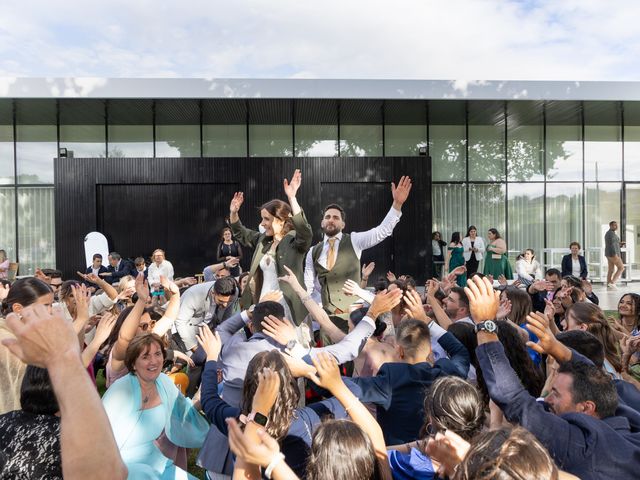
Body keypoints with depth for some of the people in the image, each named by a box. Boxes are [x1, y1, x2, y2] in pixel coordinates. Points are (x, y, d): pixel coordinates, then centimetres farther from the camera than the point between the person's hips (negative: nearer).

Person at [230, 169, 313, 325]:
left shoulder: (294, 240, -12)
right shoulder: (263, 239, 9)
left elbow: (306, 232, -34)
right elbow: (241, 234, 26)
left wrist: (292, 198, -41)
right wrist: (233, 213, 8)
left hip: (286, 310, -7)